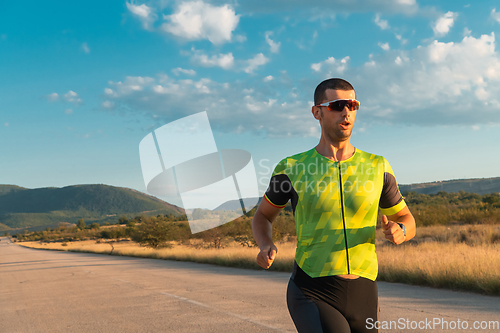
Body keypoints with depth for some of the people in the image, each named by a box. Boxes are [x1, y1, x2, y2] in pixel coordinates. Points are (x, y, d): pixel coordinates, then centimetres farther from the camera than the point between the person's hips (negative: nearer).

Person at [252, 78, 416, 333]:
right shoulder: (292, 168, -2)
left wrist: (399, 231, -11)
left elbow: (407, 220, 15)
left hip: (362, 295, 4)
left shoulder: (377, 167, 4)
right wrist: (266, 247, -9)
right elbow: (262, 216, 14)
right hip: (312, 295, -4)